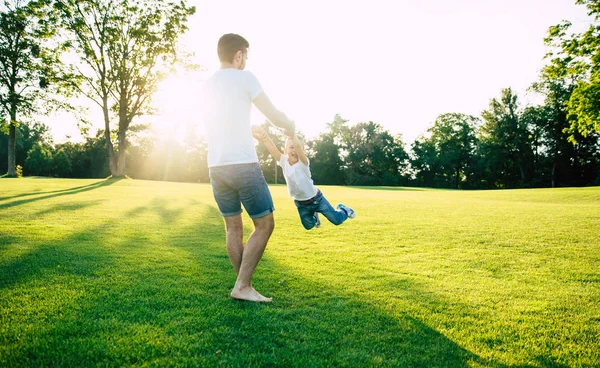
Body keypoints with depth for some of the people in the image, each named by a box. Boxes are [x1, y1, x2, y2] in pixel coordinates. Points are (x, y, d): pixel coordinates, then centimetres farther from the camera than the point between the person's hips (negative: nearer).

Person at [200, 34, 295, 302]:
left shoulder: (206, 85, 16)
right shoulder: (244, 78, -3)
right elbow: (274, 116, -1)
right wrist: (290, 127, 21)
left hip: (216, 167, 7)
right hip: (243, 165, -7)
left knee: (233, 227, 13)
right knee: (264, 224, 3)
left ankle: (244, 286, 17)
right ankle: (242, 286, 0)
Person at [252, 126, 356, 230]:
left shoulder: (303, 163, -25)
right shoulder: (283, 162, -16)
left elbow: (298, 146, -46)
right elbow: (271, 146, -34)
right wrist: (263, 136, -54)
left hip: (316, 198, -3)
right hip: (301, 203, 3)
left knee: (337, 220, 2)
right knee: (308, 226, 18)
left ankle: (342, 208, 36)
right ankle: (314, 216, 51)